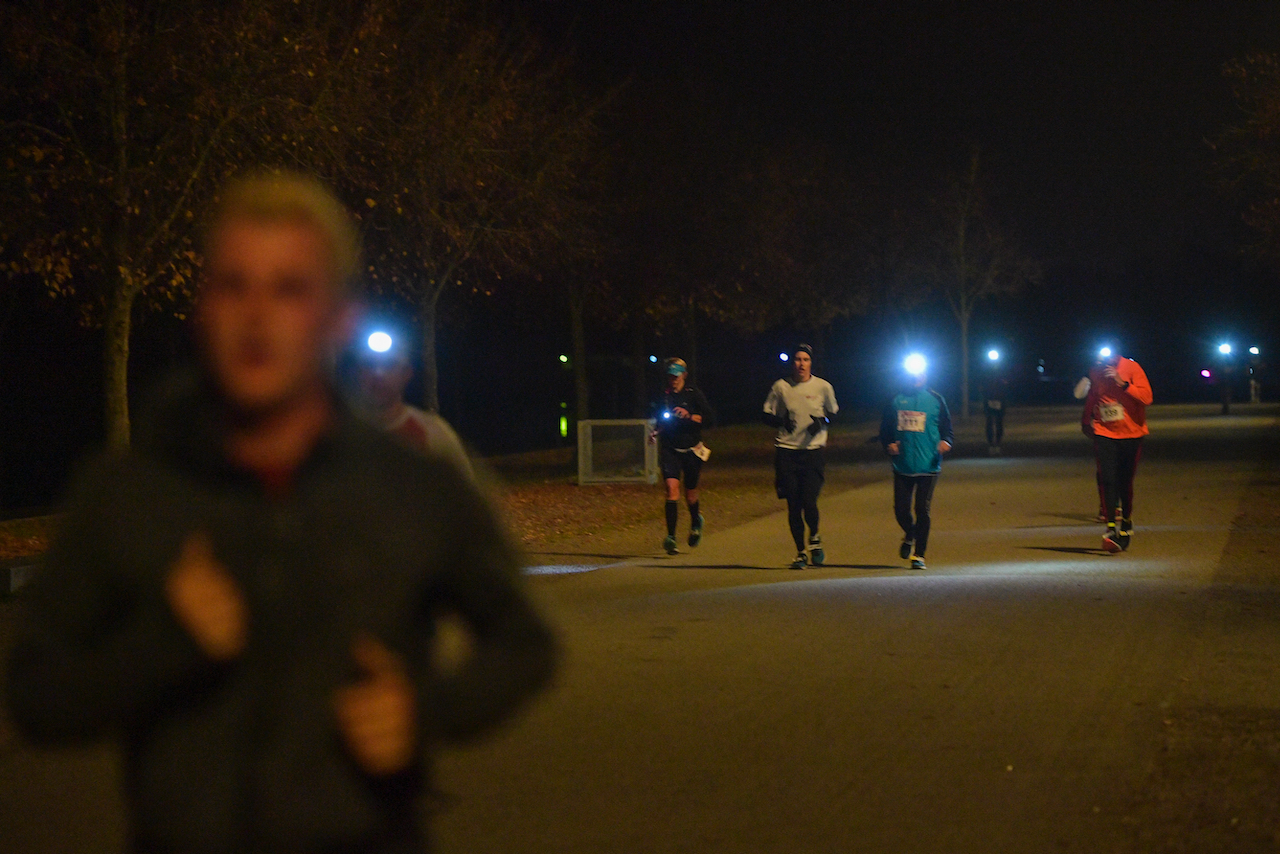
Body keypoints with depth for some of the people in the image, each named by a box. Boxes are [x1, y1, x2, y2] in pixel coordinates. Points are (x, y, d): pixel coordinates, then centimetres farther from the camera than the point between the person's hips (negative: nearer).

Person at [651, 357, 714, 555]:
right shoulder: (663, 396, 9)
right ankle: (671, 537, -20)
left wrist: (689, 416, -21)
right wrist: (658, 428, 2)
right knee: (672, 487, -18)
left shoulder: (694, 394, -1)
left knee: (690, 495, 9)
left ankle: (696, 522, 44)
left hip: (691, 449, -1)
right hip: (670, 449, 1)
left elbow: (708, 418, -6)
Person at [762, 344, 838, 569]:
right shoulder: (781, 387, 4)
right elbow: (767, 416, 10)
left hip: (814, 451, -1)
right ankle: (800, 553, 17)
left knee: (809, 502, -13)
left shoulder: (823, 387, 3)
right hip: (786, 451, 1)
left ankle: (815, 539, 17)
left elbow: (834, 413, 14)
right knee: (793, 506, 2)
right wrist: (781, 421, -12)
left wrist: (822, 421, -8)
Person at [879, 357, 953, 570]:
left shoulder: (935, 400, 4)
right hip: (902, 465, 2)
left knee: (923, 510, -4)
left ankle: (919, 554, 7)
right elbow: (885, 430, 14)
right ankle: (909, 536, 34)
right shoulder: (896, 400, 7)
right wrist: (888, 445, -5)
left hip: (928, 466, -2)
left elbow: (947, 430, 7)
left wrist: (946, 442, -14)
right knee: (901, 510, 1)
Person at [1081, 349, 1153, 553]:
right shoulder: (1096, 372, 5)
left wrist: (1123, 383, -24)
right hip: (1104, 434, 1)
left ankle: (1126, 524, 28)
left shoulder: (1132, 368, -6)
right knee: (1108, 480, -13)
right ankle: (1111, 529, -17)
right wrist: (1086, 421, 17)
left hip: (1131, 434, -1)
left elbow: (1146, 397, -16)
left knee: (1125, 482, 7)